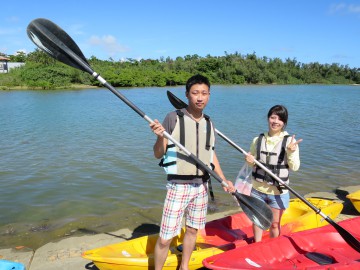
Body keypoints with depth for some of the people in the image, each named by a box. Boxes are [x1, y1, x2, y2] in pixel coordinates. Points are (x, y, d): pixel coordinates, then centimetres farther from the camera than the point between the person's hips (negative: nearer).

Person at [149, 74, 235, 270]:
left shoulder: (208, 123, 5)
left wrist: (224, 180, 12)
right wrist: (160, 137, -29)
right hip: (178, 187, -5)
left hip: (201, 186, 5)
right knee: (165, 238, -3)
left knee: (192, 230, 19)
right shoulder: (173, 118, -11)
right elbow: (158, 154, -9)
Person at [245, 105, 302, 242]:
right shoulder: (258, 140, 0)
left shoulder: (290, 141, -8)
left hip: (278, 192, -2)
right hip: (258, 190, 3)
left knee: (275, 224, 13)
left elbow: (295, 167, -12)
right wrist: (250, 161, -13)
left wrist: (291, 152, -28)